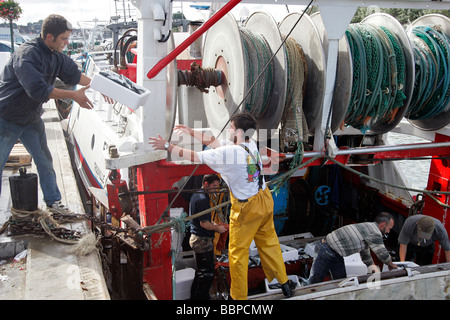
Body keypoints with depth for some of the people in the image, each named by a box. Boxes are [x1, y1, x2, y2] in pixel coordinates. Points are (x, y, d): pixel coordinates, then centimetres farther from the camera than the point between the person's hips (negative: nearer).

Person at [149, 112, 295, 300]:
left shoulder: (229, 152, -24)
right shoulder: (251, 144, -2)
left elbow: (196, 157, -19)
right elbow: (216, 142, 7)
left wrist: (167, 146, -10)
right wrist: (190, 131, 10)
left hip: (247, 208, -7)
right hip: (265, 200, 8)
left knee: (237, 253, 9)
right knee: (269, 243, 23)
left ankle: (239, 296, 23)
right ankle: (284, 283, 36)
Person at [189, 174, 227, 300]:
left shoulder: (195, 195, 12)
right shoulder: (203, 199, -20)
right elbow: (204, 223, -22)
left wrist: (214, 224, 11)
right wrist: (218, 228, -8)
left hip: (195, 237, 11)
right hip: (203, 240, -11)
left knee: (200, 272, 19)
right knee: (207, 273, -2)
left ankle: (194, 296, 27)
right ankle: (202, 297, 5)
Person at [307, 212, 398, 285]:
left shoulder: (368, 229, 18)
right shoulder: (375, 233, -14)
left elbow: (365, 255, 25)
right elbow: (383, 254, -5)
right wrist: (391, 265, 15)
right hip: (327, 251, -10)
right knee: (315, 281, -3)